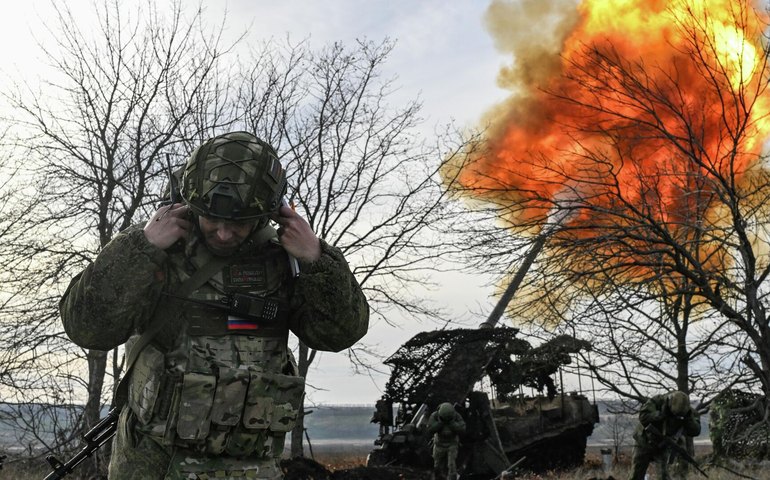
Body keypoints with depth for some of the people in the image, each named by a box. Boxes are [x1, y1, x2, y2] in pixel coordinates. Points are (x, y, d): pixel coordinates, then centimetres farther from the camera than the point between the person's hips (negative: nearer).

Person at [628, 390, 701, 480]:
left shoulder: (687, 411, -16)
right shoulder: (657, 401, -25)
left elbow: (695, 431, -20)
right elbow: (643, 416, -34)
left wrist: (689, 418, -36)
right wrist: (661, 414, -42)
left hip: (663, 446, 1)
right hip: (645, 442, -1)